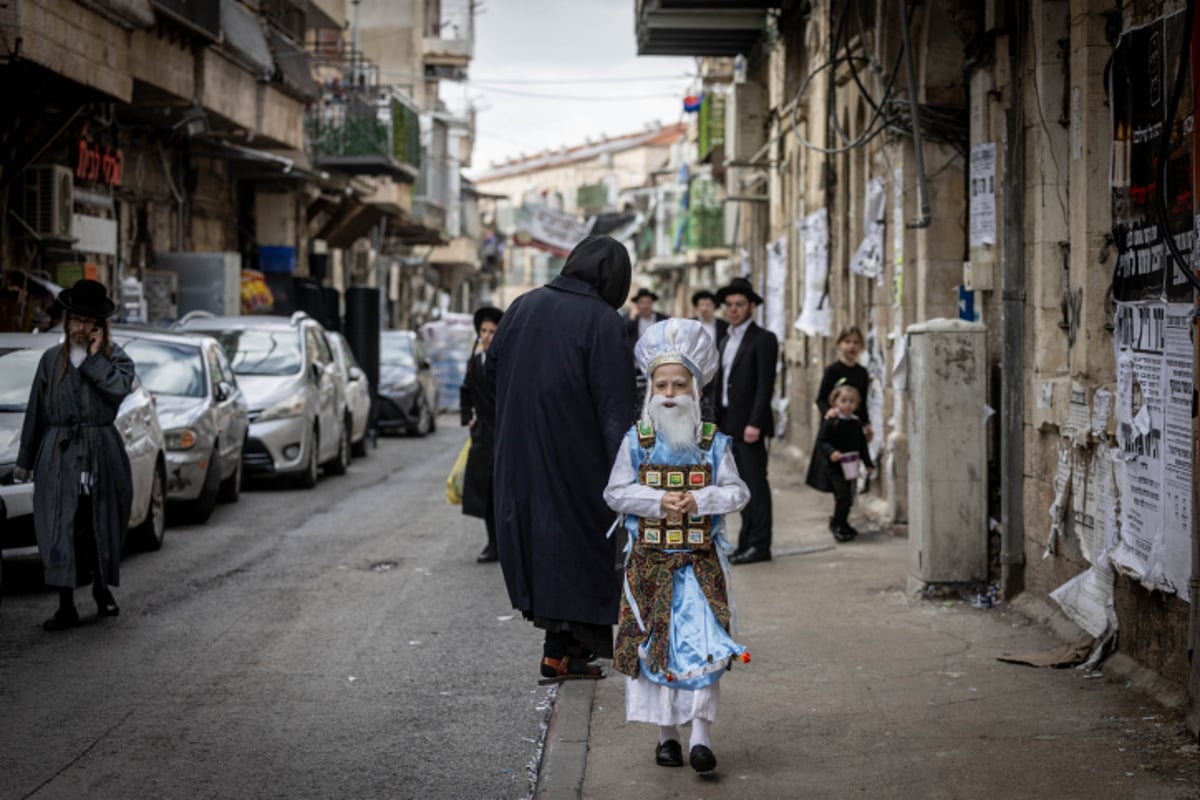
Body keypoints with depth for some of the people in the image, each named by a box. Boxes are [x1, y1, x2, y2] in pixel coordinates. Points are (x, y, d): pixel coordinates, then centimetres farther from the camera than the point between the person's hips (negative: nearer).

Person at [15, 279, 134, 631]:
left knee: (101, 524, 8)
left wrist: (95, 357, -12)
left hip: (101, 454, -1)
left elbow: (120, 387, -19)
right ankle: (66, 607, -3)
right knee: (60, 528, -5)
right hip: (59, 455, 1)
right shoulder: (51, 359, 8)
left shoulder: (115, 357, 3)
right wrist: (25, 459, 12)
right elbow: (35, 412, 11)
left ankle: (102, 588, 30)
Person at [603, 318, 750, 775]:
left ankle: (701, 734, -6)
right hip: (650, 562, 1)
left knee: (702, 645, -9)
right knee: (654, 646, 6)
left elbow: (737, 492, -1)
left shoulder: (713, 443, 0)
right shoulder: (637, 442, 0)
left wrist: (700, 501, -17)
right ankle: (667, 733, 18)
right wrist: (657, 501, -15)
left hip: (701, 564, -1)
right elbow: (615, 492, -1)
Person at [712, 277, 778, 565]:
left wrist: (755, 423, -21)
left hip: (748, 425, -8)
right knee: (743, 486, 10)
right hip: (727, 423, 8)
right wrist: (716, 423, 13)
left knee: (756, 484, -6)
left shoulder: (763, 340, -7)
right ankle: (747, 542, 14)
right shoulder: (725, 341, 18)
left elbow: (765, 385, -14)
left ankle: (759, 545, -4)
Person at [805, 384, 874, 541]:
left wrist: (868, 463, 16)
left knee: (847, 498, 13)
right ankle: (838, 525, -1)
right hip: (834, 465, -6)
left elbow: (862, 445, 16)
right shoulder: (831, 422, -10)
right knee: (843, 495, -15)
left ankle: (840, 524, 30)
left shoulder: (856, 423, 8)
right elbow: (821, 441, -13)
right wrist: (831, 452, -29)